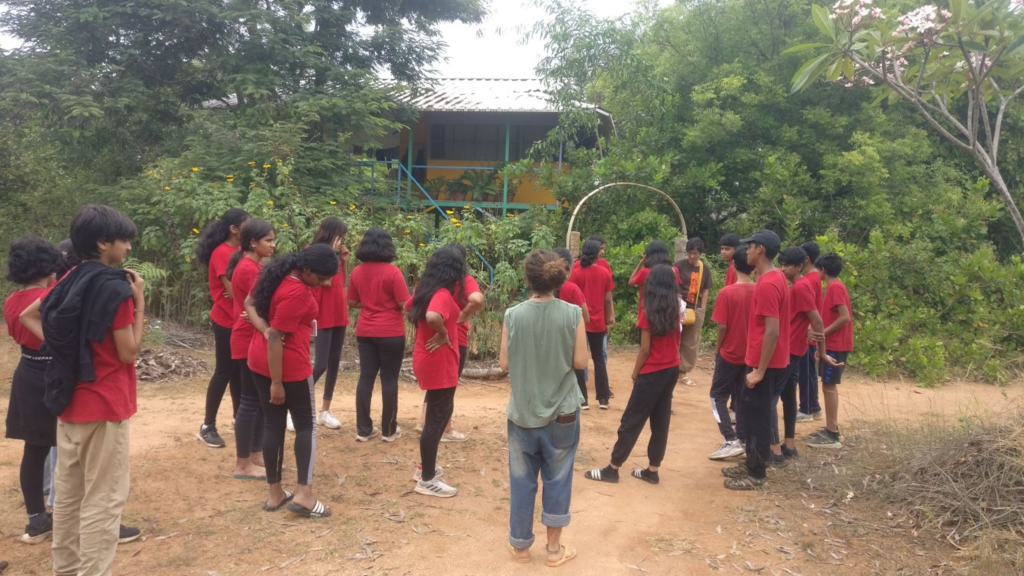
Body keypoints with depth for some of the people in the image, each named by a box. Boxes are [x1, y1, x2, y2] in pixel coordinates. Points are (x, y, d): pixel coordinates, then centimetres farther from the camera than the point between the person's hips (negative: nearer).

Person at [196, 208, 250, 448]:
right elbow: (232, 290, -20)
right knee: (224, 372, -2)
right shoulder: (222, 253, -16)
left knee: (239, 371, 14)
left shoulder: (240, 252, 10)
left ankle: (239, 417, 25)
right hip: (226, 322, -8)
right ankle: (207, 426, 9)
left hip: (240, 320, 8)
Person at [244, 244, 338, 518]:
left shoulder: (278, 272, 3)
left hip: (259, 361, 8)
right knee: (306, 425, 6)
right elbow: (276, 338, -25)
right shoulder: (297, 293, -24)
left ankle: (274, 493, 21)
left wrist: (265, 329, -6)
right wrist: (277, 383, -20)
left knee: (273, 424, 13)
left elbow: (249, 304, 9)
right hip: (289, 365, -8)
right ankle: (303, 494, 3)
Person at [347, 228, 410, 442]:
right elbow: (404, 304, -13)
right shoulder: (392, 272, -13)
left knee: (366, 377, 9)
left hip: (365, 332, 5)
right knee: (389, 380, 4)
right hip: (391, 333, -5)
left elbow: (352, 302, 11)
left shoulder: (357, 271, 2)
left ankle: (363, 429, 14)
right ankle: (389, 430, 13)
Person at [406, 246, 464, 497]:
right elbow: (433, 316, -41)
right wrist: (443, 334, -23)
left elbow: (409, 307, 25)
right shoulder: (443, 294, -21)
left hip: (427, 359, 10)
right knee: (437, 418, 1)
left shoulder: (425, 288, 7)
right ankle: (427, 480, 11)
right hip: (439, 363, -10)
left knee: (440, 412, 23)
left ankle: (426, 466, 34)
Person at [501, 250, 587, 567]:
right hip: (562, 411, 0)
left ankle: (520, 545, 28)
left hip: (523, 411, 1)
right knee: (557, 479, 13)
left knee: (521, 480, 14)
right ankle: (554, 549, 24)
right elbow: (580, 362, -7)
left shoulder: (513, 315, -10)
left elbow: (504, 363, -5)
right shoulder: (572, 314, -11)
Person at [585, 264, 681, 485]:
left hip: (652, 373, -6)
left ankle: (612, 469, 8)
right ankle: (652, 470, 16)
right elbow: (676, 341, 10)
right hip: (672, 370, 6)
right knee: (661, 421, 10)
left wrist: (635, 373, -2)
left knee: (632, 421, 1)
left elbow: (645, 349, -14)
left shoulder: (649, 312, -15)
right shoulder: (675, 311, 3)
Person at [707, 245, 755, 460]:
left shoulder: (727, 292, -16)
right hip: (750, 353, 5)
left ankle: (731, 441, -6)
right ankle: (743, 440, 17)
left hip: (730, 353, -5)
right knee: (742, 397, 15)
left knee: (718, 396, 5)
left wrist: (717, 349, -2)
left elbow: (722, 326, -16)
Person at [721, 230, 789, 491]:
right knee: (751, 414, 18)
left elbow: (772, 331, -25)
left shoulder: (767, 284, -22)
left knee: (756, 417, 1)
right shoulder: (775, 278, 10)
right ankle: (753, 464, 29)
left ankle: (757, 475, 12)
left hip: (765, 364, -10)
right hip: (768, 361, 10)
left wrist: (759, 371, -22)